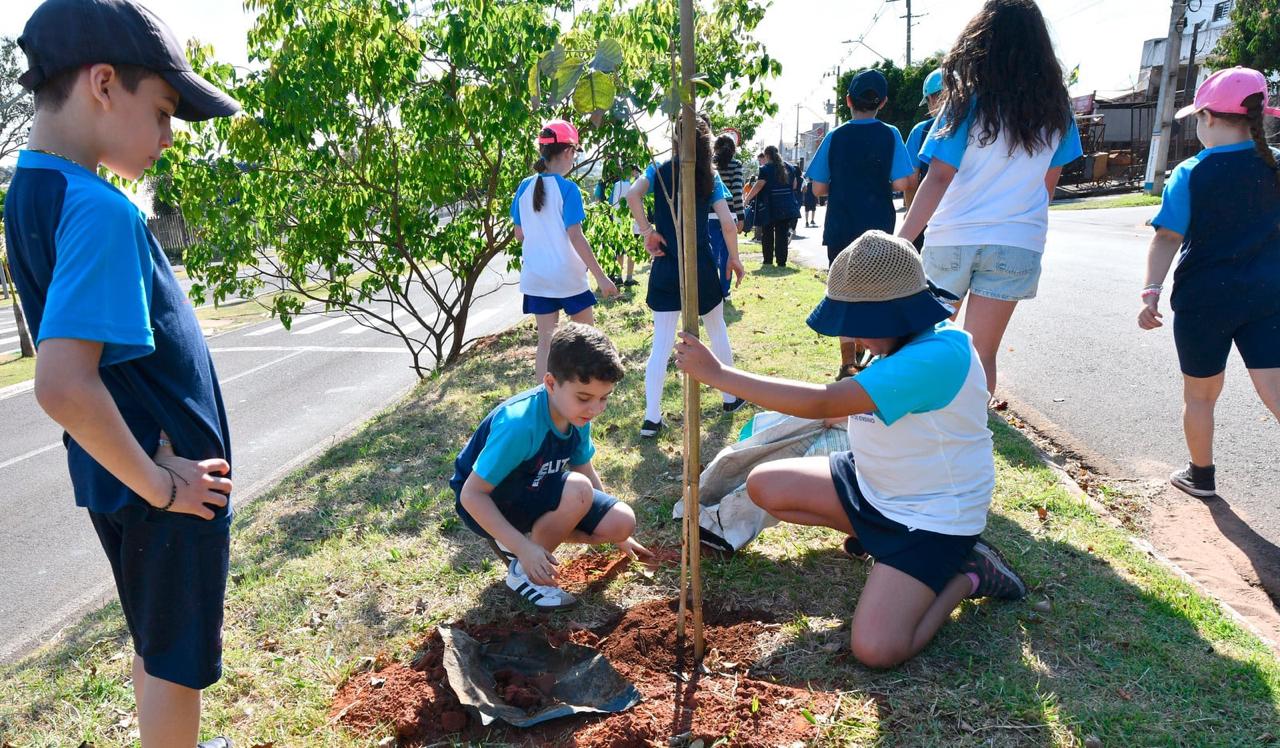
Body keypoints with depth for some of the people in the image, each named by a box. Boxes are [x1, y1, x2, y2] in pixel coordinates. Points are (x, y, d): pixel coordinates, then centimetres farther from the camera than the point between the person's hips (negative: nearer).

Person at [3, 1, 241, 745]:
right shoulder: (99, 210, -24)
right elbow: (63, 386, -33)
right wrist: (159, 484, -20)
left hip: (124, 477, 9)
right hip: (169, 488, -9)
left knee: (157, 644, 25)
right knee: (177, 661, 10)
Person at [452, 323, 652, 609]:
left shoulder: (577, 414, -11)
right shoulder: (519, 424, -34)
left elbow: (585, 472, 7)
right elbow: (471, 494, -28)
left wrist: (618, 534, 14)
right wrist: (524, 548, -32)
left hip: (532, 494, 7)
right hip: (487, 504, -7)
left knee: (622, 522, -8)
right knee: (578, 490, -32)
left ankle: (534, 532, 8)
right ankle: (521, 571, -10)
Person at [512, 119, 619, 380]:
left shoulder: (525, 187, 2)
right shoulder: (567, 189, -14)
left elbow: (519, 234, 8)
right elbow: (575, 237, -18)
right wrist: (601, 277, -15)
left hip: (536, 277, 5)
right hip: (567, 277, -5)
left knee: (546, 339, 9)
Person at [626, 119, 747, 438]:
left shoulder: (659, 170, 1)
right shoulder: (710, 177, 1)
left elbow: (633, 195, -18)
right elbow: (728, 224, -7)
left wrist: (647, 231, -10)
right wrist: (734, 258, 6)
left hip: (665, 269, 0)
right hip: (702, 268, 0)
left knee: (661, 344, 1)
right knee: (717, 330, 20)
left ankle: (652, 418, -1)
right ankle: (731, 397, 34)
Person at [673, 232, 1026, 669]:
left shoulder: (939, 355, -32)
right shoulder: (904, 343, -3)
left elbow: (821, 403, -36)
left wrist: (716, 373, -33)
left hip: (933, 517, -9)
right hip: (873, 485, 9)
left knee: (876, 649, -20)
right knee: (763, 487, 1)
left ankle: (968, 573, 4)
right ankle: (870, 535, 13)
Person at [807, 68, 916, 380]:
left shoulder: (835, 137, -2)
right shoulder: (890, 135, -3)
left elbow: (818, 188, -1)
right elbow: (901, 184, -8)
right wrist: (879, 184, 12)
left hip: (840, 231, 0)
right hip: (878, 230, 0)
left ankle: (849, 362, 3)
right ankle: (862, 353, 24)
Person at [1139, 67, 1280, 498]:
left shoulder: (1190, 174, -10)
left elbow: (1167, 238, -18)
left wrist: (1151, 293, -19)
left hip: (1204, 298, -3)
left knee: (1200, 393, 14)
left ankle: (1200, 475, 30)